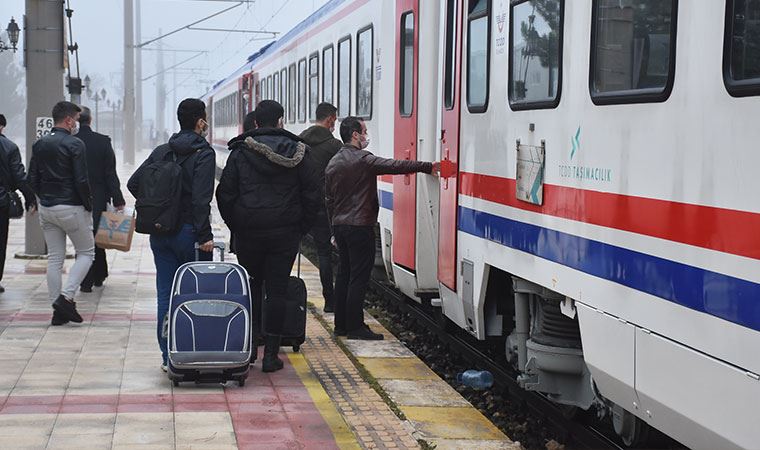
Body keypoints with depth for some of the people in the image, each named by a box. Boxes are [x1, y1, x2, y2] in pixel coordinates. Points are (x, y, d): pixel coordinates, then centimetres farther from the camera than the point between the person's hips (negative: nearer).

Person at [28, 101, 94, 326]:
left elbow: (32, 179, 10)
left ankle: (58, 310, 9)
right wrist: (89, 206, -5)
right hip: (71, 209, -6)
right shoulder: (74, 144, -13)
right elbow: (81, 181, -17)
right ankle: (66, 297, -8)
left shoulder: (39, 145, 9)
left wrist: (45, 198, 17)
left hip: (46, 209, 7)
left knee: (54, 258, 9)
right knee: (86, 252, 8)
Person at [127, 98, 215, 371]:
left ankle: (168, 356, 8)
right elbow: (201, 198, -18)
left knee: (165, 294, 6)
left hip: (160, 233, 6)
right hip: (189, 232, -6)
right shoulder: (203, 153, -9)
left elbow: (134, 183, 9)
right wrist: (205, 235, -18)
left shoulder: (162, 151, 10)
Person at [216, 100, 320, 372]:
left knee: (250, 288, 16)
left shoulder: (240, 152, 0)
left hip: (248, 233, 1)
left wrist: (236, 227, 9)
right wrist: (301, 228, 9)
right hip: (285, 234, 0)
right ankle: (270, 353, 2)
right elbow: (312, 194, 1)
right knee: (277, 290, 3)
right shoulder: (298, 152, 1)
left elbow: (225, 194, 0)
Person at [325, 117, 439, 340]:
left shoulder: (333, 163, 12)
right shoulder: (363, 160, -13)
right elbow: (396, 166, -21)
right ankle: (355, 327, -3)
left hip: (339, 226, 8)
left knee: (344, 275, 13)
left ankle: (341, 325, 16)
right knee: (359, 277, -4)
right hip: (360, 227, -8)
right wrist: (429, 167, -21)